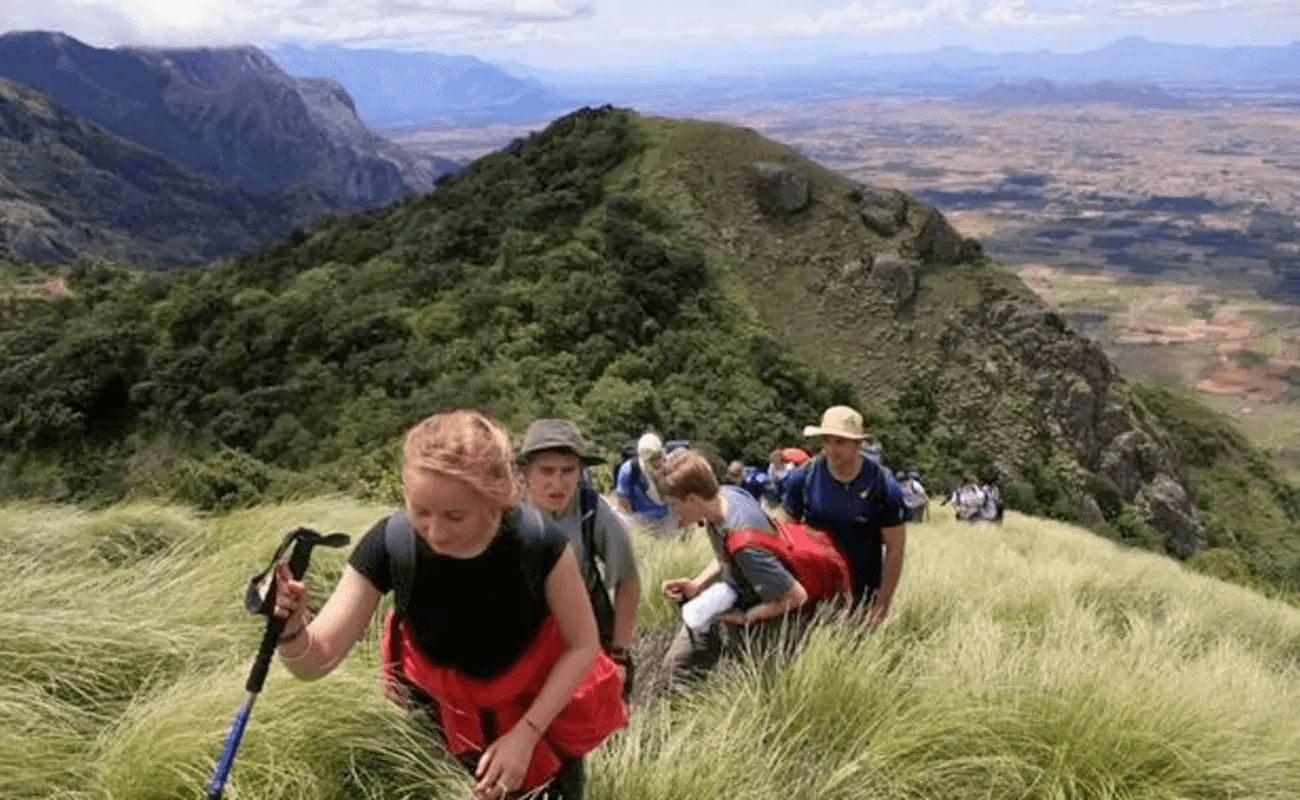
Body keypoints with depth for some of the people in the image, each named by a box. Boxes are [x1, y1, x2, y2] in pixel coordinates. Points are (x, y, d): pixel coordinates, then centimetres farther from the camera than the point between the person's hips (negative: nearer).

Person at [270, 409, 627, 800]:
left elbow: (583, 646, -17)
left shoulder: (540, 543, -32)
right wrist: (291, 629, -47)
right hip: (439, 712, 1)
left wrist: (526, 732, -21)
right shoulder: (389, 544, -29)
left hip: (540, 706, -1)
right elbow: (317, 660, -26)